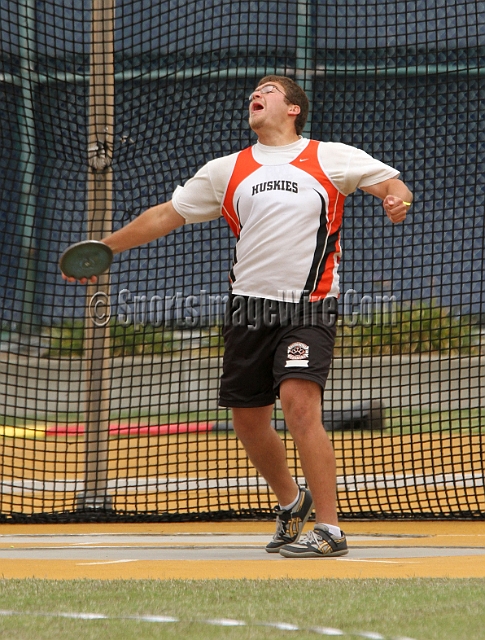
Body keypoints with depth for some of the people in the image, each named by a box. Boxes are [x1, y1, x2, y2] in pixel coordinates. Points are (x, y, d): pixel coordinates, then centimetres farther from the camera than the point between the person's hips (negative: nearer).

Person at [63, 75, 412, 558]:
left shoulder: (331, 158, 4)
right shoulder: (227, 170, 14)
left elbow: (391, 183, 2)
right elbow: (166, 215, 19)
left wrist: (397, 197, -23)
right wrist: (102, 249, 20)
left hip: (308, 310, -5)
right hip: (248, 311, 5)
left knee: (299, 402, -23)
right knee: (248, 423, 8)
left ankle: (329, 529, -18)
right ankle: (291, 503, 35)